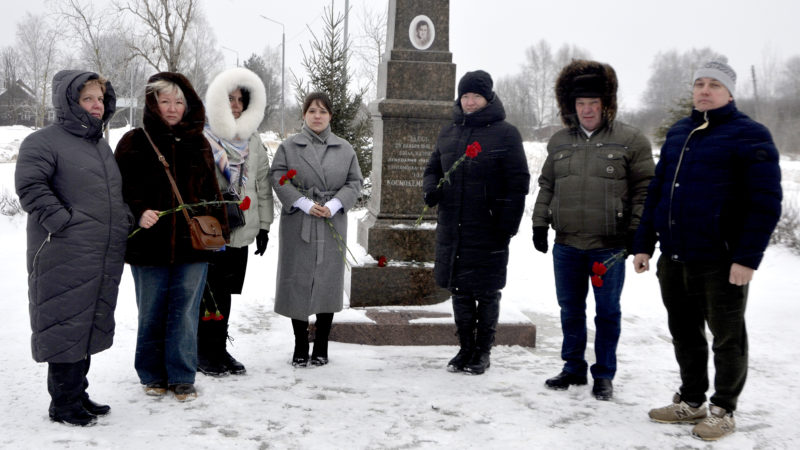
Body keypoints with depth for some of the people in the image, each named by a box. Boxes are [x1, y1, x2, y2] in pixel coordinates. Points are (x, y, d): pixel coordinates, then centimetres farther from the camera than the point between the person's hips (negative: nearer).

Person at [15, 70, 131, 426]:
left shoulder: (102, 145, 20)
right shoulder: (43, 142, -6)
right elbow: (30, 186, -16)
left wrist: (125, 221, 15)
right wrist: (62, 222, -20)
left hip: (105, 260, 8)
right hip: (65, 259, -8)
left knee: (90, 325, 14)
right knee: (66, 326, -2)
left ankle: (78, 393, 26)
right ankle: (63, 403, 9)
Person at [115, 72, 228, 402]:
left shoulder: (198, 143, 12)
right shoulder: (135, 142, 2)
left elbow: (211, 190, 17)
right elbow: (122, 189, -1)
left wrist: (220, 228, 14)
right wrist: (138, 213, -18)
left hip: (192, 243, 2)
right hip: (150, 244, -2)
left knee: (185, 311, 4)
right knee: (151, 312, 7)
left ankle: (182, 377, 15)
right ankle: (152, 375, 23)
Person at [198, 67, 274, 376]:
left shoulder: (252, 139, 14)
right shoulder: (202, 136, -6)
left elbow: (263, 183, 16)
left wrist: (263, 225, 12)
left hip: (240, 230, 5)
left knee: (225, 292, 12)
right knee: (209, 293, -1)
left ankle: (220, 351, 21)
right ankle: (205, 354, 10)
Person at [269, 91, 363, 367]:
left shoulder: (345, 149, 10)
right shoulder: (289, 147, 5)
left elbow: (355, 182, 7)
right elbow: (278, 179, -3)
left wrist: (333, 206, -10)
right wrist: (306, 204, -14)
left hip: (333, 226, 2)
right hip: (298, 224, -1)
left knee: (328, 283, 4)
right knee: (298, 282, 0)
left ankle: (321, 347, 15)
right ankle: (300, 347, 12)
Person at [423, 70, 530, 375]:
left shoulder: (505, 134, -4)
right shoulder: (448, 133, 12)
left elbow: (518, 182, -6)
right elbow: (433, 169, 20)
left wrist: (508, 225, -13)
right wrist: (431, 189, -4)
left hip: (488, 231, -5)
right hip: (452, 229, 5)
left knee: (487, 291, 5)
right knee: (459, 289, 12)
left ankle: (483, 351, 19)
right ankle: (465, 348, 25)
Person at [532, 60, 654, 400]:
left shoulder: (630, 140, -2)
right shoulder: (559, 141, 11)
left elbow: (644, 189, -3)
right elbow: (546, 185, 17)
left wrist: (636, 232, -9)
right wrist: (540, 224, 10)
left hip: (609, 245, -4)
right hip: (567, 244, 4)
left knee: (607, 312, 7)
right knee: (570, 309, 13)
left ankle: (604, 375, 20)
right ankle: (574, 368, 28)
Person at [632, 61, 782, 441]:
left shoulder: (749, 135, -7)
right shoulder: (677, 134, 13)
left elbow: (765, 203, -12)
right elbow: (657, 192, 15)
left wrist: (748, 258, -18)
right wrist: (644, 244, 10)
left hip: (722, 263, -6)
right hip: (673, 260, 6)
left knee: (727, 337, 8)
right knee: (684, 333, 16)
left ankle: (723, 411, 21)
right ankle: (691, 401, 31)